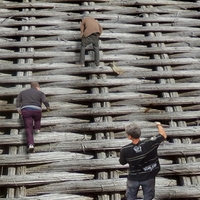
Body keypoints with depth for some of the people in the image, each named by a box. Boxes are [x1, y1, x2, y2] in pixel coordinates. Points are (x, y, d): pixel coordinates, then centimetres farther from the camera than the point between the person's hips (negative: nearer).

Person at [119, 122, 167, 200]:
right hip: (149, 177, 1)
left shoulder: (124, 150, -28)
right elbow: (164, 135, -12)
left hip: (134, 178, 0)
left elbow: (122, 162, -7)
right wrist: (159, 125, 7)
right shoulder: (149, 143, -29)